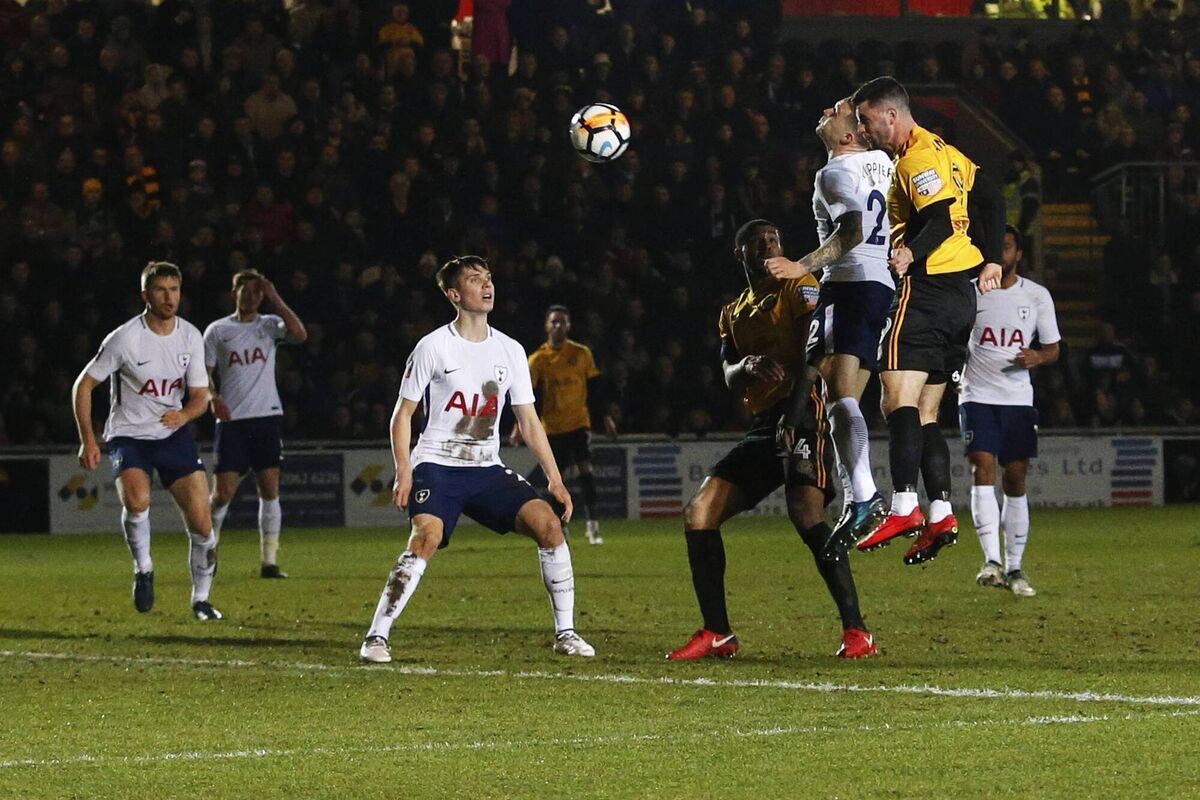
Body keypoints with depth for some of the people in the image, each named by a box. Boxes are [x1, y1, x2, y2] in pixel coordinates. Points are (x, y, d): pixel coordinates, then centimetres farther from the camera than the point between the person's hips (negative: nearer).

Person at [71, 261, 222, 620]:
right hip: (128, 435, -4)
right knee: (137, 500, -32)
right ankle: (143, 569, -5)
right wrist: (87, 441, -11)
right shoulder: (124, 339, -14)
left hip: (174, 433, 4)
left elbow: (200, 396, 5)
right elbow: (83, 385, -5)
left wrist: (185, 414, -19)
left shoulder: (191, 337, -1)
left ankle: (201, 600, 14)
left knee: (201, 522, -6)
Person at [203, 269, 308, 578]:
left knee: (270, 490, -2)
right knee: (223, 492, -6)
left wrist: (275, 298, -8)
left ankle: (269, 561, 1)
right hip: (231, 420, -1)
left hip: (267, 417, 1)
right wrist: (213, 398, -13)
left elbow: (300, 334, -11)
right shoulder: (217, 331, 7)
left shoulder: (269, 325, 8)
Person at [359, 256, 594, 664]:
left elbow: (529, 422, 11)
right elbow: (403, 413, 0)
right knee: (427, 537, -30)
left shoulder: (510, 351, 8)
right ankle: (376, 638, -22)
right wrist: (404, 472, -12)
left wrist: (555, 480, 4)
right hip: (437, 466, -5)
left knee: (548, 523, -13)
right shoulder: (433, 347, -5)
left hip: (487, 469, 5)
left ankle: (565, 633, -2)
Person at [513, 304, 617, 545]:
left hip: (579, 423, 0)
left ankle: (593, 525, -15)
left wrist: (606, 417, 7)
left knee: (585, 468, -16)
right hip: (552, 426, 0)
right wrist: (519, 425, -23)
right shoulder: (538, 359, -5)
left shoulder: (582, 353, 0)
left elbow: (595, 386, 9)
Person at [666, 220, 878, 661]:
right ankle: (717, 634, 5)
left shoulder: (800, 289, -1)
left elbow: (813, 356, -15)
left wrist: (793, 418, -28)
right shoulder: (733, 314, 20)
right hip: (763, 426, 7)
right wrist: (748, 366, -17)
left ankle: (856, 631, -25)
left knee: (806, 513, -27)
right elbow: (729, 379, 8)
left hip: (805, 417, -7)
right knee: (699, 513, -1)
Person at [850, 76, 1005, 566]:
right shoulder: (944, 152, 20)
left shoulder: (917, 159, -11)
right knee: (925, 416, 9)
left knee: (899, 402, -15)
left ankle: (903, 507, -25)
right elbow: (991, 200, 24)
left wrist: (912, 253, -36)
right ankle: (940, 515, 2)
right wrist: (991, 260, 22)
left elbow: (942, 219, -23)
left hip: (927, 290, -10)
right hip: (961, 294, 10)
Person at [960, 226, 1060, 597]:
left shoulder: (1037, 296, 5)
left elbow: (1053, 348, 11)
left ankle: (1014, 568, 11)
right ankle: (991, 560, -25)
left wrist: (1038, 357, -11)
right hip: (977, 396, -2)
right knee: (983, 469, -17)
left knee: (1016, 480, 3)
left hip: (1019, 399, 2)